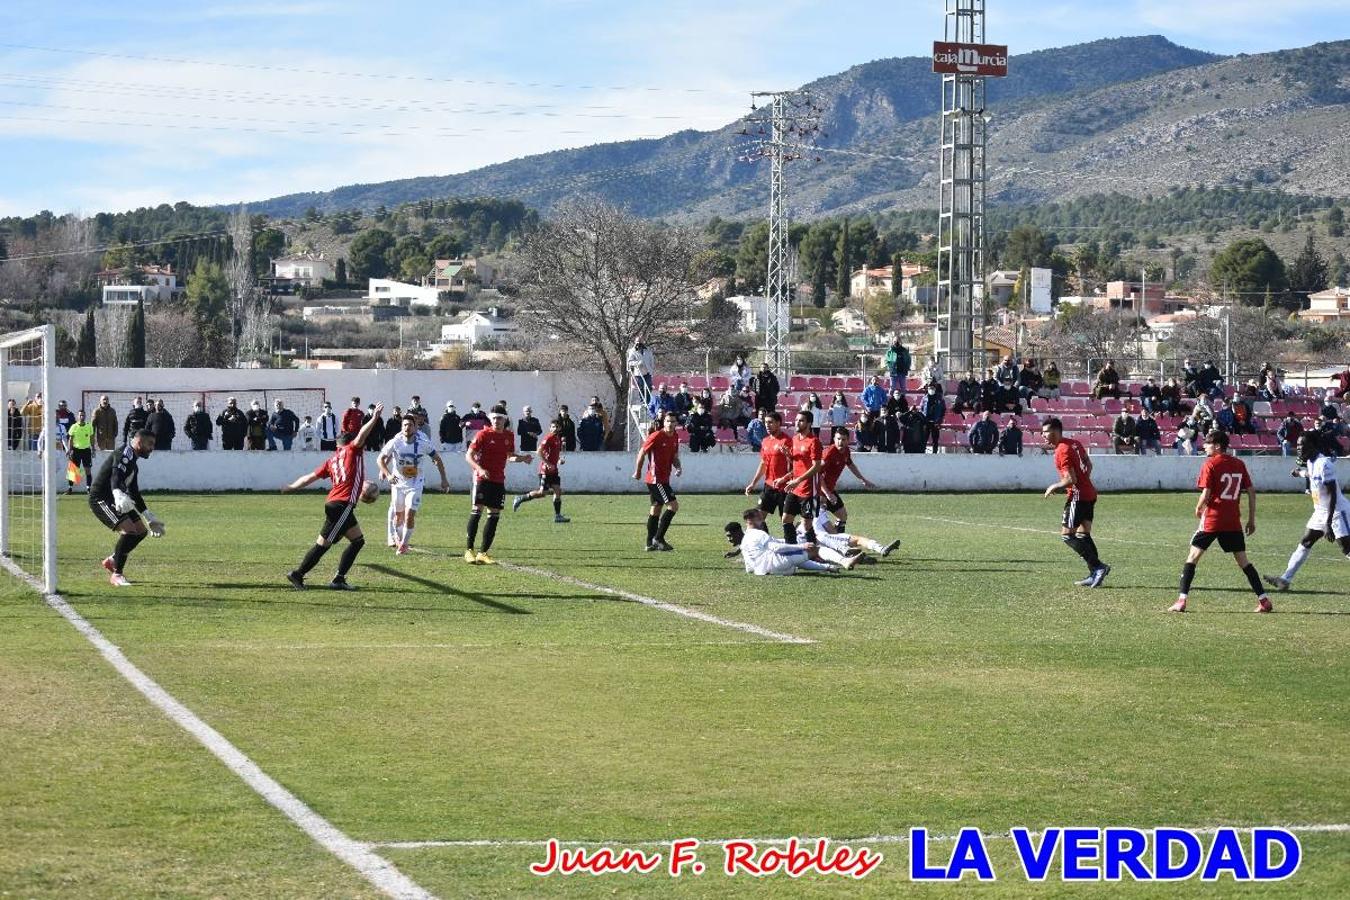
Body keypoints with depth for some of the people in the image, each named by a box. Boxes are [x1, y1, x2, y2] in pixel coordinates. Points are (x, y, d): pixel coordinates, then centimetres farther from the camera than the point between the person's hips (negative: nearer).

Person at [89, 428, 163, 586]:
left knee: (141, 529, 10)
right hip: (100, 499, -10)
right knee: (129, 530, -23)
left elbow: (134, 493, 27)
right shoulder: (125, 454, -15)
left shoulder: (133, 461, 18)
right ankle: (116, 575, -17)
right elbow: (116, 477, -35)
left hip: (113, 500, 10)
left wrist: (149, 517, 30)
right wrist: (119, 495, -55)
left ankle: (112, 561, 22)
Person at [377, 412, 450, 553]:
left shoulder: (423, 443, -15)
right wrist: (388, 474, -24)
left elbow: (437, 459, -1)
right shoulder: (395, 442, -16)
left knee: (410, 515, -11)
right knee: (398, 515, 12)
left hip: (415, 484, -1)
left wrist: (444, 479, -1)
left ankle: (404, 544, 5)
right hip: (398, 482, 1)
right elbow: (380, 459, -8)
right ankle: (397, 538, 38)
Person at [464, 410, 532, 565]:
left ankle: (483, 553, 9)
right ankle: (469, 550, -7)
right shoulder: (484, 434, -7)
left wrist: (522, 458, 2)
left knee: (494, 515, 3)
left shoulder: (509, 436, 8)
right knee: (477, 511, -11)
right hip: (482, 478, -5)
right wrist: (479, 469, -24)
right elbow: (469, 455, -8)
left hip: (499, 481, 5)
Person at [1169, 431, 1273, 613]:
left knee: (1193, 556, 3)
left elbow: (1206, 494, -14)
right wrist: (1251, 520, 13)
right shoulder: (1239, 464, 8)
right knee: (1242, 560, 12)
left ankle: (1181, 601, -4)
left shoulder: (1210, 464, -8)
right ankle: (1263, 600, 7)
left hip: (1212, 519, -5)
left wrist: (1198, 509, 6)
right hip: (1233, 522, 5)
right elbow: (1251, 491, 8)